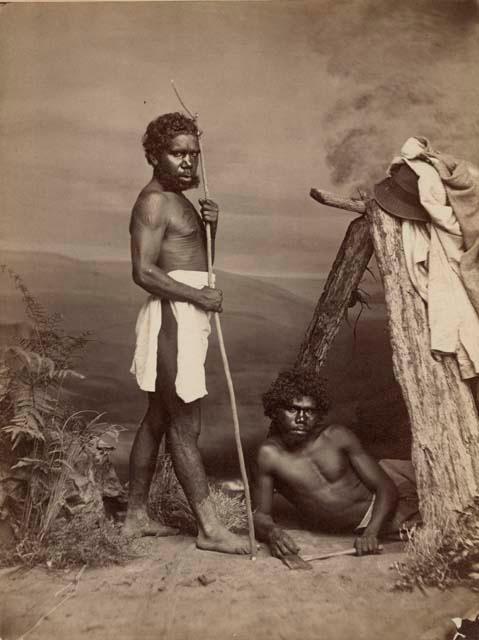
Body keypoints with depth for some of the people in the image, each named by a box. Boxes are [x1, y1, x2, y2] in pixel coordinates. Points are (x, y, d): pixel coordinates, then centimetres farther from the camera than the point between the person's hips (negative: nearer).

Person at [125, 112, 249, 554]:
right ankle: (209, 528, 4)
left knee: (158, 419, 13)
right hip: (173, 317, -10)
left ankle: (136, 516, 25)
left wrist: (210, 226, 1)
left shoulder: (178, 200, 20)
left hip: (188, 317, 10)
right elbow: (144, 272, -19)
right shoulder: (154, 200, -9)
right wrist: (200, 297, -15)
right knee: (185, 425, -5)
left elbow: (201, 261, 19)